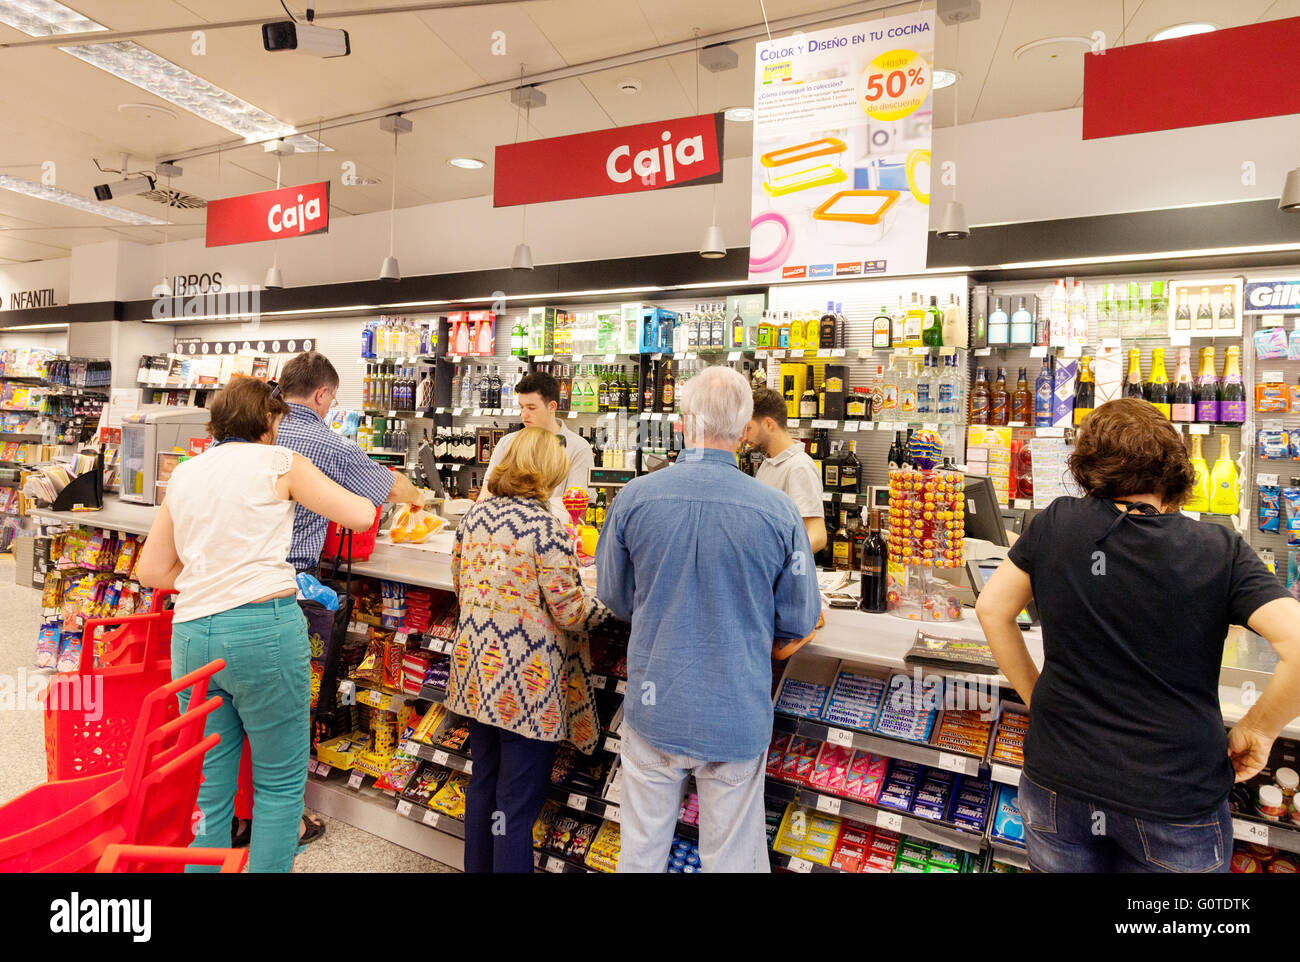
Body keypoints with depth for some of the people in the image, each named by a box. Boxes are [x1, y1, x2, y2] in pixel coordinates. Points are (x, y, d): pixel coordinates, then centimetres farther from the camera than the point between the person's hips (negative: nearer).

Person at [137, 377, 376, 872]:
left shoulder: (184, 473, 16)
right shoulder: (278, 462, 0)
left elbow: (152, 571, 17)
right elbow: (361, 515, -1)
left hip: (191, 635, 6)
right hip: (264, 626, -6)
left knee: (207, 790, 16)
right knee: (281, 785, 8)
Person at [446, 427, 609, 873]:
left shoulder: (474, 515, 2)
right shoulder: (546, 527, -19)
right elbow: (569, 612, -18)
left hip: (478, 672, 8)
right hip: (527, 682, -7)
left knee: (483, 780, 24)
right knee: (518, 801, 7)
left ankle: (477, 865, 41)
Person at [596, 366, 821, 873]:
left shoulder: (634, 497, -12)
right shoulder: (778, 511, -16)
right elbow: (800, 621, -3)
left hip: (653, 708, 1)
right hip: (738, 715, -1)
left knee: (641, 851, 21)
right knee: (731, 858, 18)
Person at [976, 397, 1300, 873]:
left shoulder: (1055, 524, -8)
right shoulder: (1220, 550, -11)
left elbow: (991, 608, -3)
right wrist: (1256, 727, -1)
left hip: (1058, 781, 1)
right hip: (1176, 800, -1)